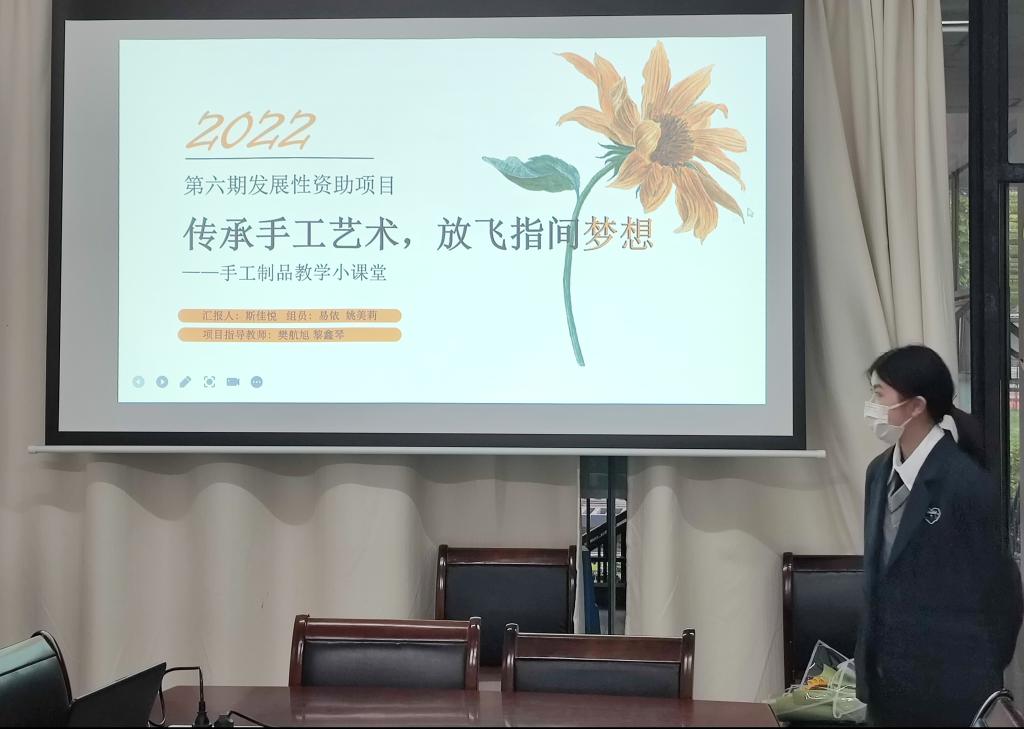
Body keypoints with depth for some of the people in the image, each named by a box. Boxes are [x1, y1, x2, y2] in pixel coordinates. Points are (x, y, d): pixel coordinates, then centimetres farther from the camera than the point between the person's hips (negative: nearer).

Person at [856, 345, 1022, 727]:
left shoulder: (967, 483, -16)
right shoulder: (879, 471, 6)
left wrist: (983, 674, 0)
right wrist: (869, 660, 12)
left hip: (951, 685, -6)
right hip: (887, 679, 6)